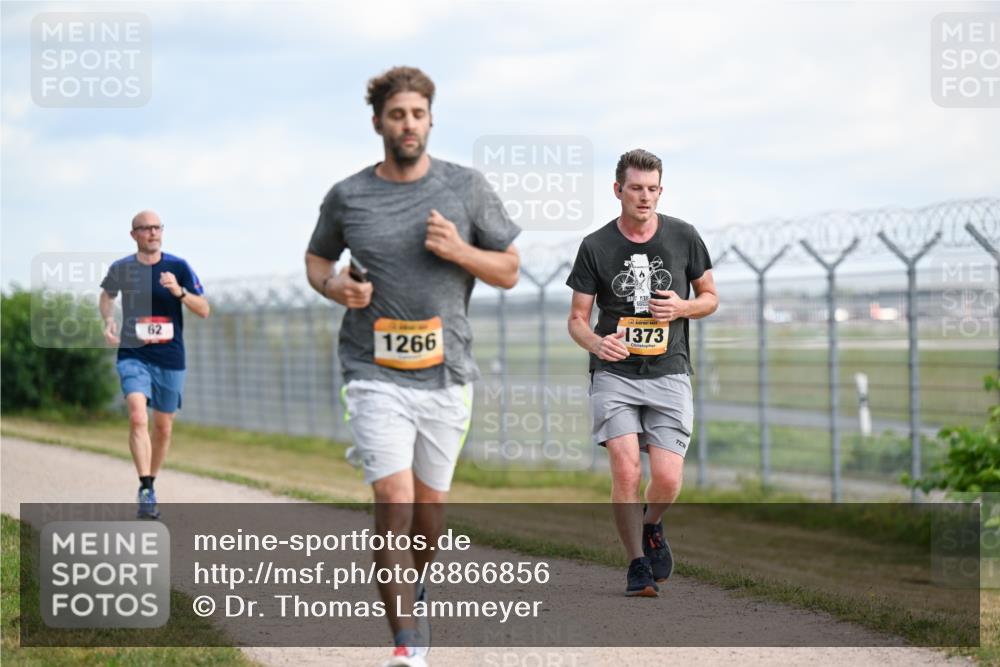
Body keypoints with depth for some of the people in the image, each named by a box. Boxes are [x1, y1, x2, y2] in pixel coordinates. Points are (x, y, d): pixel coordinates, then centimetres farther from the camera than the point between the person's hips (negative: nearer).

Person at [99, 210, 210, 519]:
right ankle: (146, 489, -24)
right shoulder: (120, 269, 0)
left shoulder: (179, 267, -2)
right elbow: (107, 294, 21)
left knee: (163, 427, 11)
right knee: (138, 418, -22)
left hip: (170, 358, 2)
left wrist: (179, 291, -20)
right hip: (133, 354, -2)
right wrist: (109, 321, 2)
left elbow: (204, 310, -3)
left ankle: (151, 484, 31)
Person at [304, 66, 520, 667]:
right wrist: (335, 287, -3)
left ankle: (412, 586, 43)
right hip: (375, 373, -2)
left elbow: (509, 271, 7)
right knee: (393, 498, -15)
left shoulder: (467, 188, 2)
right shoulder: (347, 197, 2)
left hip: (446, 373, 2)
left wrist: (459, 251, -12)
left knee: (430, 500, 12)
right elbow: (317, 258, 20)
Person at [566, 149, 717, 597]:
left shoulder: (683, 237, 3)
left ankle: (651, 528, 25)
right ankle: (637, 564, 0)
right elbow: (577, 319, 3)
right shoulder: (595, 247, 0)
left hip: (669, 373, 1)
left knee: (667, 479, -10)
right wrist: (597, 342, -20)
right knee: (625, 469, -17)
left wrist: (682, 308, -8)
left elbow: (710, 297, 14)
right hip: (614, 374, -1)